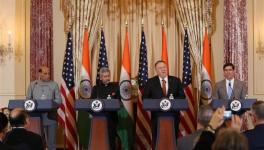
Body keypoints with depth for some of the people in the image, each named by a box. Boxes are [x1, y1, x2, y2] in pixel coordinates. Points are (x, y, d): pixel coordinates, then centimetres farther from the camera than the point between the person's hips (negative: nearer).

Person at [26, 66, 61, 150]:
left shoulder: (54, 85, 7)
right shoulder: (33, 85, 10)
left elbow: (58, 99, 2)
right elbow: (28, 99, 11)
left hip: (50, 115, -1)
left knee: (51, 139, 1)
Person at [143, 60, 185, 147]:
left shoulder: (176, 80, 7)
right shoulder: (151, 82, 3)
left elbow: (182, 96, 5)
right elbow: (145, 98, 1)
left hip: (173, 114, 1)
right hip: (157, 114, -1)